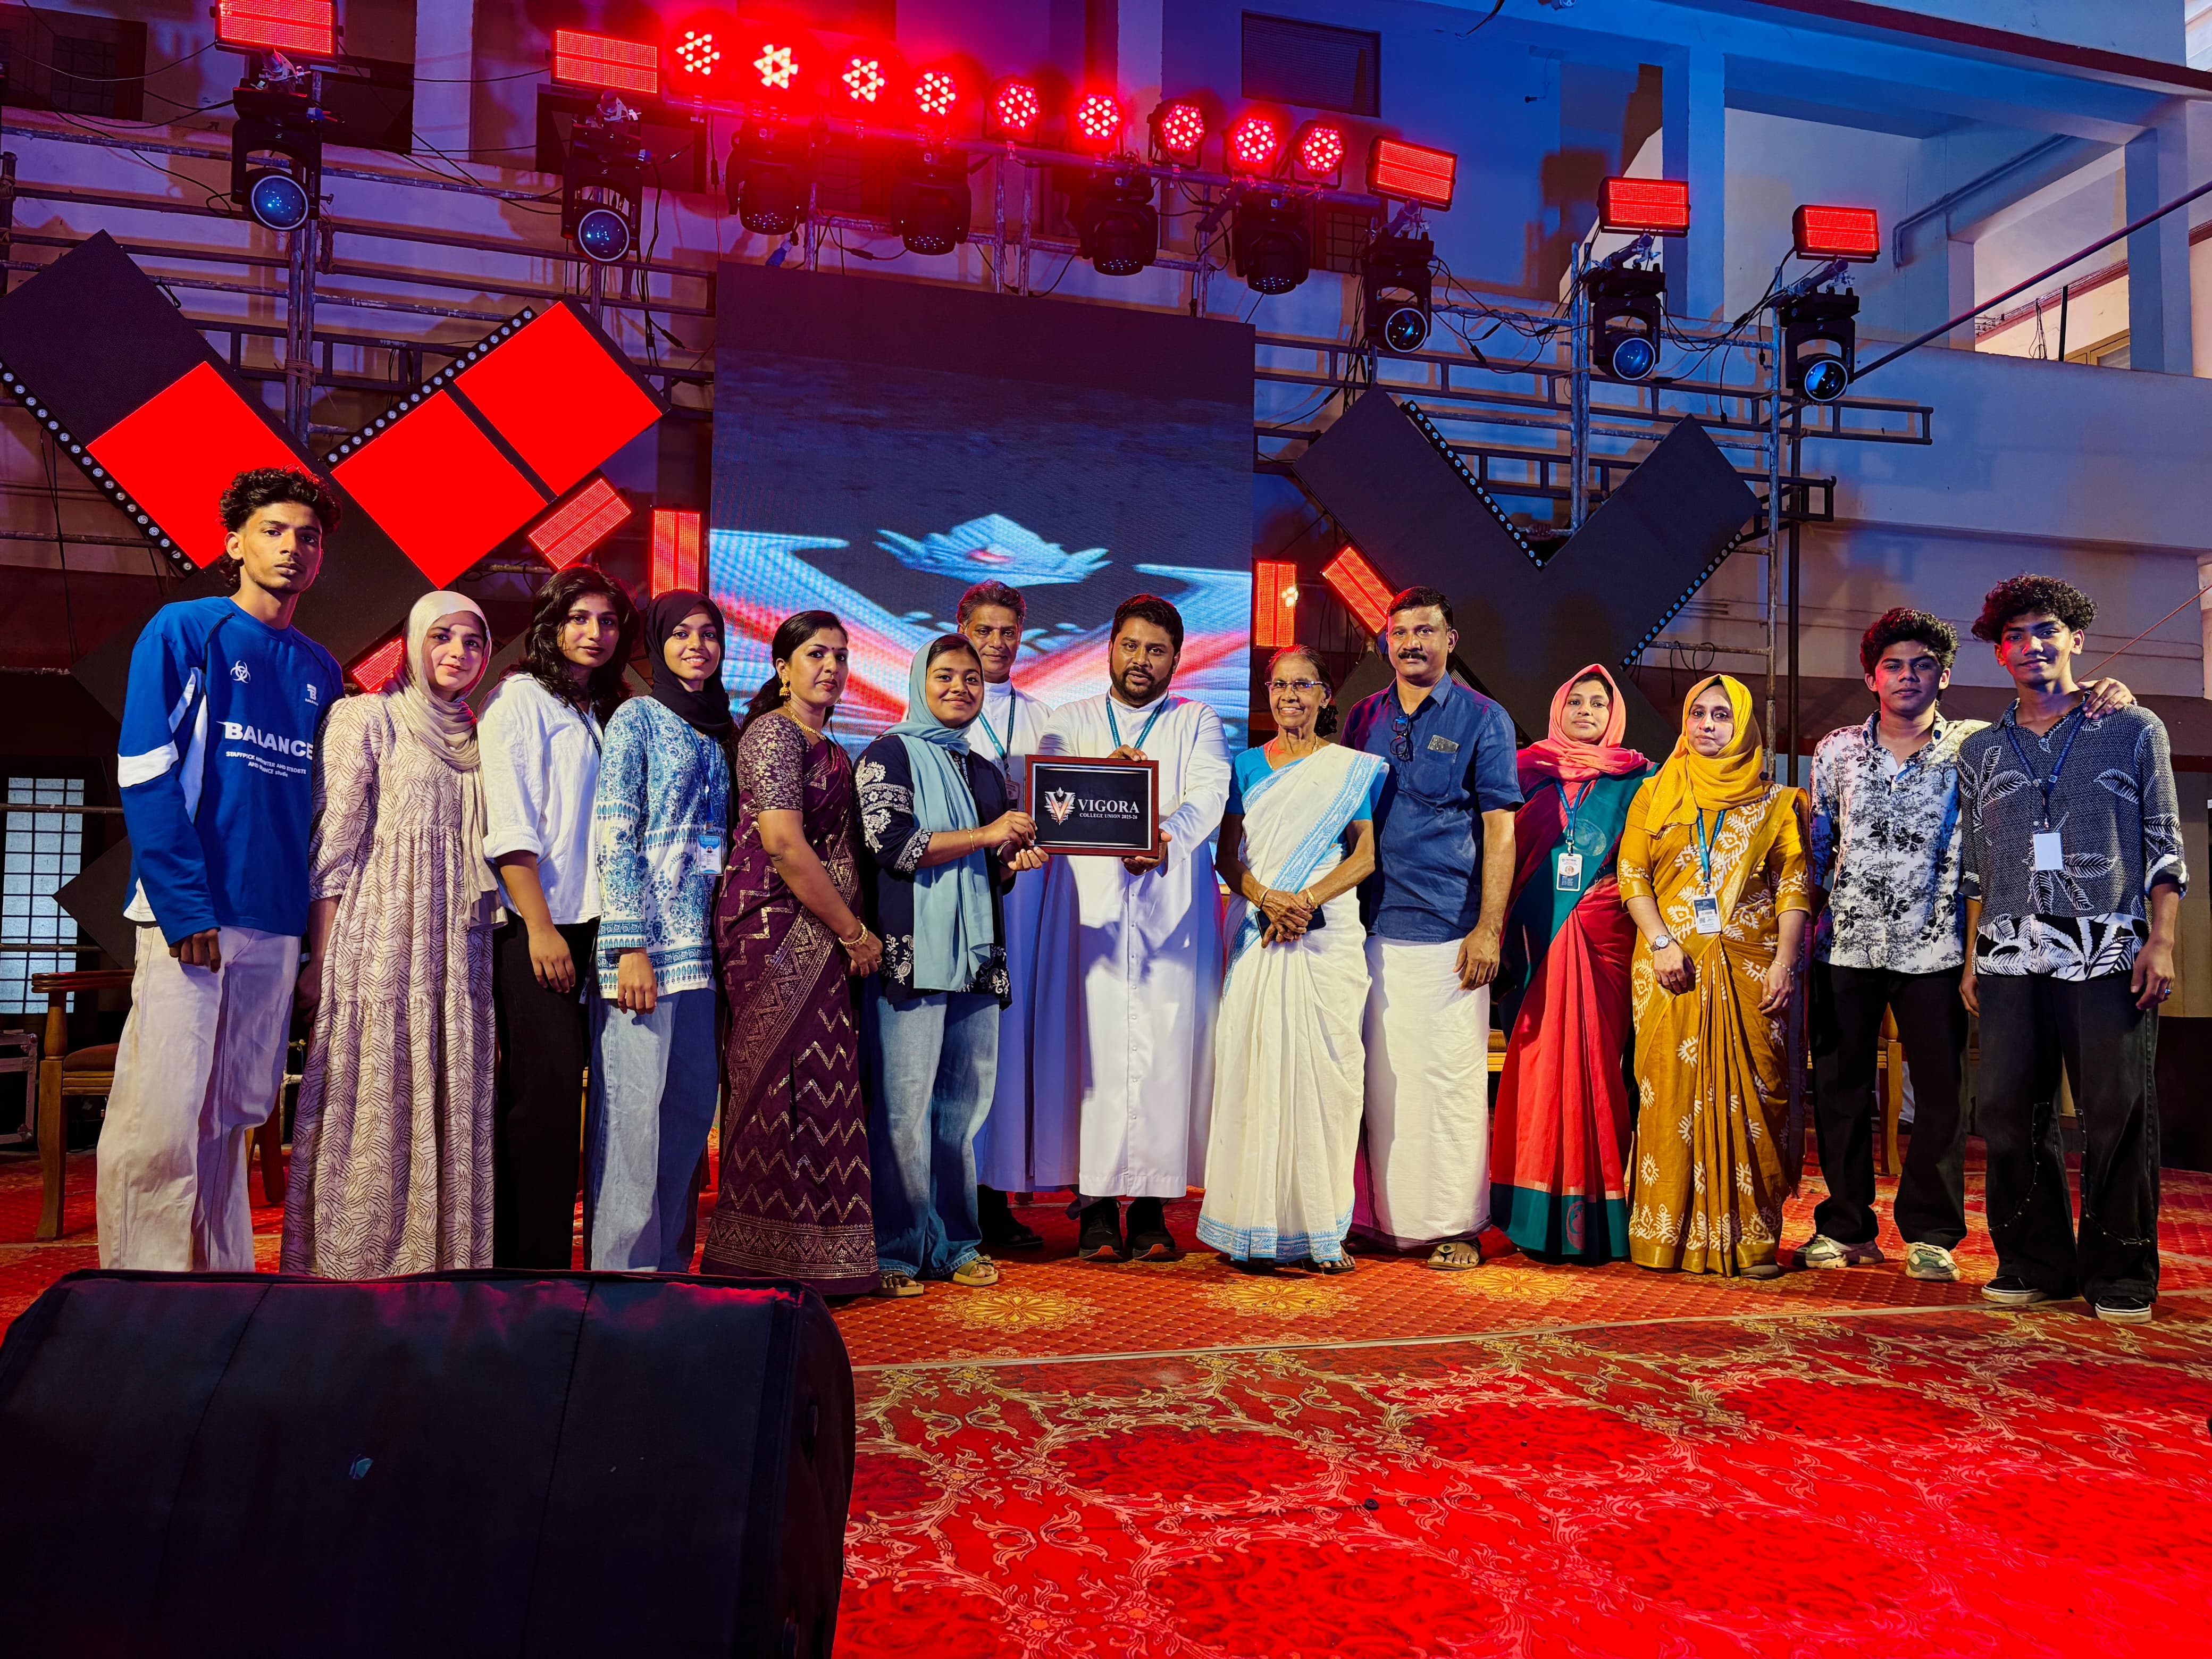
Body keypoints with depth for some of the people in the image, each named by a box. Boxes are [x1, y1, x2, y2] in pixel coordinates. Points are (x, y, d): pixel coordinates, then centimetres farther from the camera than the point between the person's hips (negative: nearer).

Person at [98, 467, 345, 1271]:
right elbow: (145, 775, -8)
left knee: (234, 1119, 11)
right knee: (162, 1123, -7)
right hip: (190, 915, -5)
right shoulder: (184, 631, 1)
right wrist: (186, 907, -16)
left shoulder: (320, 671, 16)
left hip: (276, 921, 5)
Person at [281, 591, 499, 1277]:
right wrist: (321, 957, -10)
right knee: (374, 1104, -5)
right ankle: (354, 1267, 2)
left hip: (458, 947, 5)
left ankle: (442, 1262, 9)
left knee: (451, 1104, 4)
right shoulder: (365, 719, 2)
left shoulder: (475, 738, 17)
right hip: (380, 940, -5)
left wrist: (484, 949, 9)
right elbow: (334, 844, -4)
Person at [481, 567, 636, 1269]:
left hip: (588, 922, 6)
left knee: (560, 1092, 6)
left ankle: (546, 1254, 13)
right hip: (534, 926, -6)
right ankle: (522, 1263, 0)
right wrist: (540, 927, -16)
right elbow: (509, 826, -10)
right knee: (544, 1093, -8)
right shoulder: (520, 699, -1)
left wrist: (604, 929, 11)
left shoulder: (600, 713, 20)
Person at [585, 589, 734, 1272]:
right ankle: (624, 1267, 3)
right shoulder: (638, 717, 1)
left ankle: (670, 1260, 17)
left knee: (692, 1107, 8)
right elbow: (613, 836, -7)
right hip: (648, 945, -6)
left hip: (703, 949, 6)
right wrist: (630, 947, -14)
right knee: (633, 1109, -5)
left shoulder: (718, 731, 18)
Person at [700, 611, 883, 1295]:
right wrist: (854, 932, -13)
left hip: (816, 937, 9)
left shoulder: (824, 747, 21)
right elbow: (786, 846, -17)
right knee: (788, 1086, -6)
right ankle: (783, 1266, 2)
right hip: (776, 928, -9)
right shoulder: (775, 733, -8)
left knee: (816, 1088, 9)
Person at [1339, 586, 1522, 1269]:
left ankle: (1458, 1224, 11)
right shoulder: (1363, 719, 12)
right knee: (1382, 1074, 8)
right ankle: (1386, 1217, 19)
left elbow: (1499, 829, -2)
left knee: (1452, 1077, -1)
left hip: (1449, 930, -4)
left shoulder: (1482, 719, 2)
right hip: (1374, 926, 4)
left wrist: (1488, 929, -10)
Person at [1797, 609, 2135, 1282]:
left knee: (1940, 1091, 3)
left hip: (1932, 946, -1)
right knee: (1839, 1088, 5)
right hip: (1846, 943, 1)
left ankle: (1930, 1233, 15)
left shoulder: (1970, 744, 4)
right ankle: (1846, 1227, 17)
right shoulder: (1836, 750, 8)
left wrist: (2103, 694, -18)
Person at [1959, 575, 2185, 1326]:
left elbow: (2165, 846, 5)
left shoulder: (2135, 730, 9)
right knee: (2008, 1111, 1)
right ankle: (2035, 1264, 14)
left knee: (2118, 1113, -3)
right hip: (2012, 955, 3)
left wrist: (2162, 941, -5)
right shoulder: (1981, 750, 16)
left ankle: (2120, 1274, 11)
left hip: (2110, 953, -2)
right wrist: (1973, 955, 11)